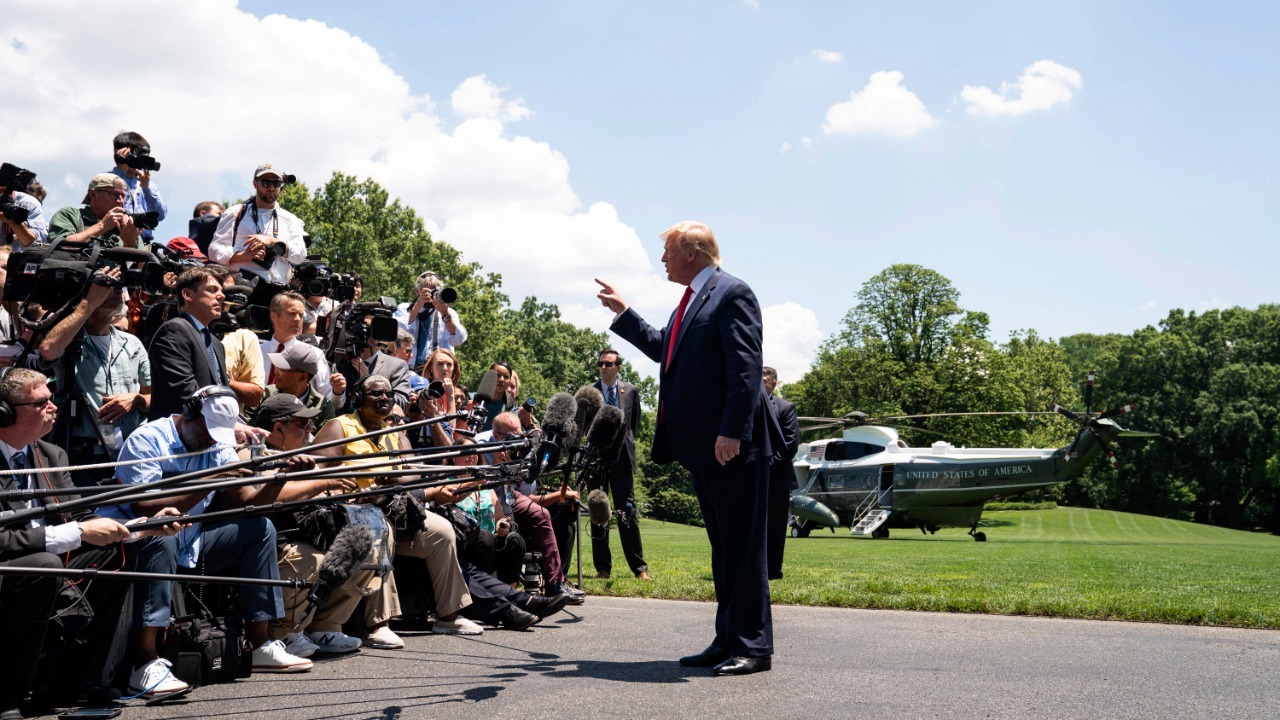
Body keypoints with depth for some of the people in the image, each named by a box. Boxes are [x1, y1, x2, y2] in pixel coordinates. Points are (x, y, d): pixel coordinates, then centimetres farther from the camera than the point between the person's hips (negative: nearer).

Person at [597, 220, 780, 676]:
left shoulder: (732, 293, -10)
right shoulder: (691, 301, 19)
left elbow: (746, 368, -19)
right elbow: (663, 348, 33)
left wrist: (733, 432, -25)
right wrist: (622, 313, 32)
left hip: (732, 447, -10)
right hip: (701, 448, 10)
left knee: (743, 545, -4)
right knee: (722, 546, 13)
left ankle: (754, 646, 1)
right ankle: (729, 640, 19)